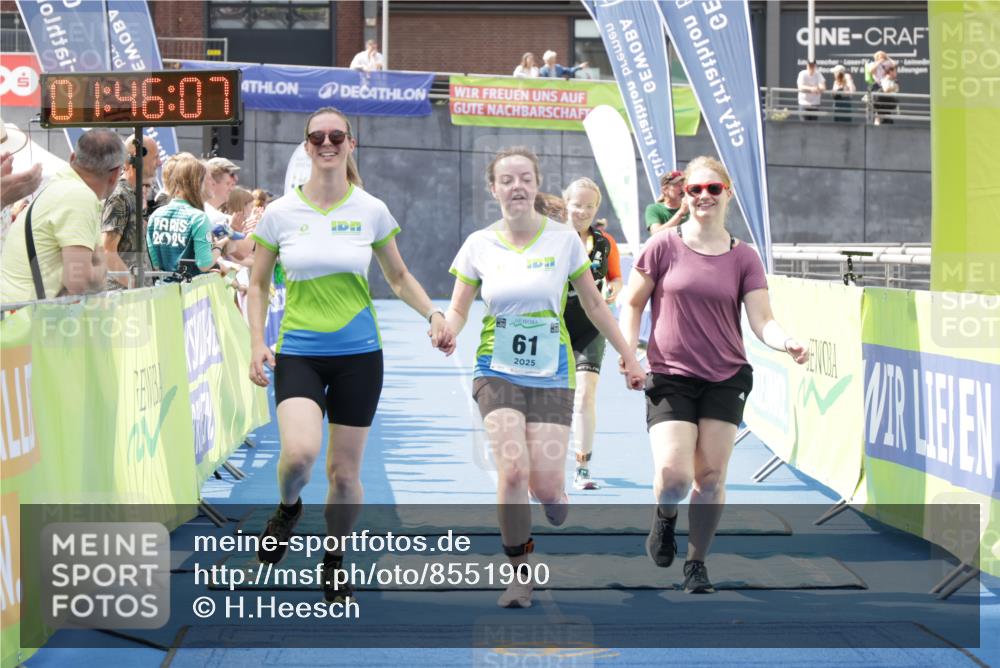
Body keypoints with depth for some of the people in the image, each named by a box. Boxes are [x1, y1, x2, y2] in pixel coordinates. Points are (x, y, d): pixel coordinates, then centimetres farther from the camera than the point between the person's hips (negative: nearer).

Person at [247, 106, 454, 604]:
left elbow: (398, 277, 13)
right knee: (300, 451, -24)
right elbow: (258, 285, 9)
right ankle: (288, 508, 10)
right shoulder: (280, 213, -1)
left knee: (344, 470, 3)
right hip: (299, 351, -1)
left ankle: (334, 561, 26)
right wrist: (257, 343, -4)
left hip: (357, 352, 1)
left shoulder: (371, 211, 0)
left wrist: (434, 315, -3)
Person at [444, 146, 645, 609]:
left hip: (552, 374, 0)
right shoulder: (479, 245, 1)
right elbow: (458, 310, 5)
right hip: (498, 371, 0)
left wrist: (628, 357, 10)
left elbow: (593, 304, 9)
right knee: (513, 471, -20)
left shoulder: (563, 239, -1)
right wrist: (446, 333, -18)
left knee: (547, 485, -9)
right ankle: (520, 573, -4)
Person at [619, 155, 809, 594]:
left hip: (726, 378, 2)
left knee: (711, 475, 2)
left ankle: (696, 564, 17)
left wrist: (786, 343, -23)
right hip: (670, 378, -2)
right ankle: (665, 518, 20)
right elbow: (632, 304, 6)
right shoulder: (663, 246, -2)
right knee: (673, 474, -15)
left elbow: (761, 320, -3)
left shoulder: (743, 257, 2)